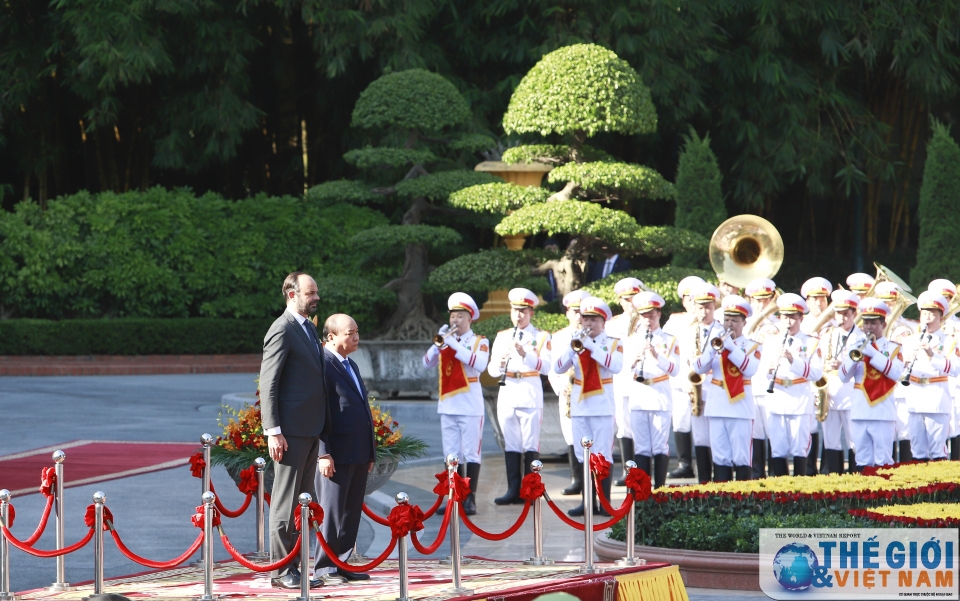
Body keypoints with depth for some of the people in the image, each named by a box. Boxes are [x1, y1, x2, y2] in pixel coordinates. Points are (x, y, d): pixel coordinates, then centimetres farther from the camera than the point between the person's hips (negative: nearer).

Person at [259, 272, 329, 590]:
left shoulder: (309, 328, 16)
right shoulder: (282, 331, -12)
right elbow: (268, 384, -15)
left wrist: (322, 426, 17)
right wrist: (273, 431, -20)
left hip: (311, 430, 9)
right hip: (291, 430, -9)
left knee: (302, 503, 12)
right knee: (285, 503, -4)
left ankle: (295, 566, 17)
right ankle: (281, 571, 0)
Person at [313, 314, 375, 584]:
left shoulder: (352, 366, 20)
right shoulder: (323, 364, -10)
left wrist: (370, 451, 20)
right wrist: (324, 453, -20)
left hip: (358, 456, 9)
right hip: (336, 455, -9)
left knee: (352, 511, 11)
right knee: (332, 512, -3)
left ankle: (343, 564, 17)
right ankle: (325, 568, 2)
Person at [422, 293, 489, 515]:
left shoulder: (479, 342, 0)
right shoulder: (446, 341, 13)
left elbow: (479, 364, -19)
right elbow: (427, 362, 3)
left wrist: (455, 345, -21)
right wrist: (439, 342, -12)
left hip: (470, 405, -5)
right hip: (447, 405, 5)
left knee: (471, 454, -4)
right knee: (451, 455, 5)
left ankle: (470, 499, -4)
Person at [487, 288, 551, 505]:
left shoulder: (541, 337, 3)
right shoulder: (502, 337, 14)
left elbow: (546, 367, -11)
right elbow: (491, 370, 8)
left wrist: (525, 354, -23)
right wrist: (500, 364, -14)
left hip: (530, 396, -4)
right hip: (507, 395, 4)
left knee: (530, 445, -3)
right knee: (511, 445, 4)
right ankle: (514, 490, 8)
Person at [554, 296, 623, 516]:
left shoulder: (612, 343, 2)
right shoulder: (576, 341, 10)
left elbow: (616, 366, -19)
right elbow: (558, 368, 0)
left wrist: (591, 346, -21)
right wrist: (573, 348, -15)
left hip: (602, 405, -4)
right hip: (579, 405, 4)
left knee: (602, 456, -6)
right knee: (583, 456, 6)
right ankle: (587, 501, 11)